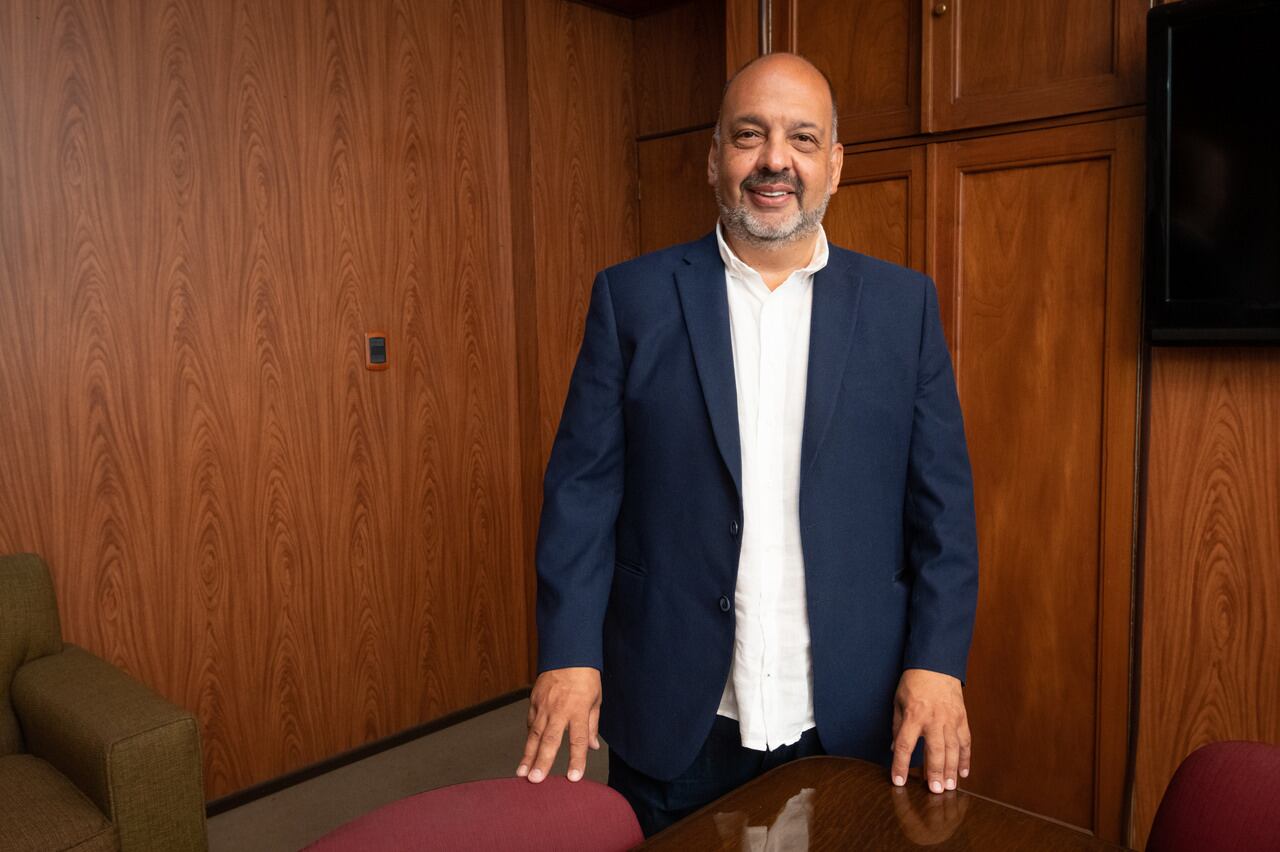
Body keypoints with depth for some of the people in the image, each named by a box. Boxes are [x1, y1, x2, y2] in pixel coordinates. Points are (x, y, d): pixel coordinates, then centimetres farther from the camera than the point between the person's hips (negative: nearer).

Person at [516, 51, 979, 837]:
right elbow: (584, 488, -4)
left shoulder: (904, 304, 2)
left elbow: (943, 501, 1)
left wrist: (937, 662, -6)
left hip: (854, 720, 1)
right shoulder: (633, 297, -2)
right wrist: (569, 655, -10)